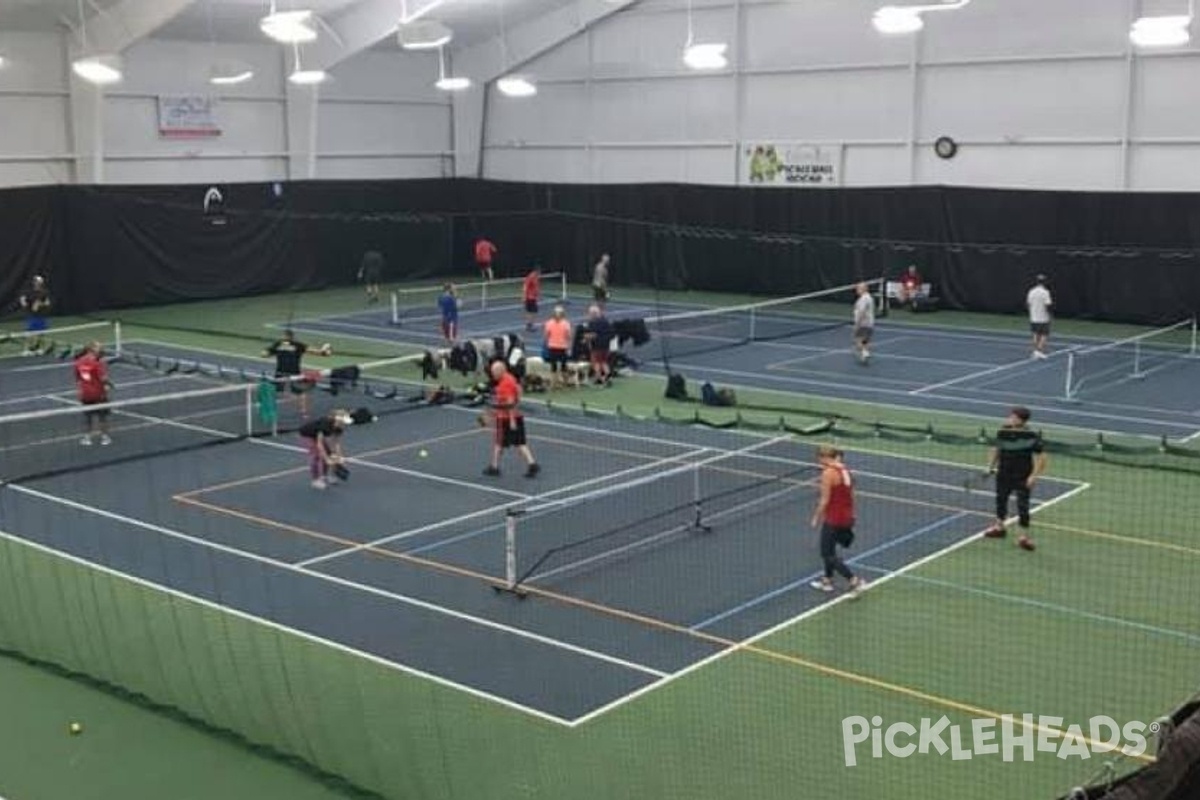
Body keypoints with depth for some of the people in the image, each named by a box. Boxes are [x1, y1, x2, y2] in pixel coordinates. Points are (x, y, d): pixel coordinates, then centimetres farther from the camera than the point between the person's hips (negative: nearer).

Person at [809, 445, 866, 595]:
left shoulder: (828, 473, -18)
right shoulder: (845, 470, 7)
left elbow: (825, 500, -17)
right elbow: (851, 496, 13)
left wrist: (816, 518, -5)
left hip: (833, 520, -9)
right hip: (847, 517, 9)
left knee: (828, 554, 3)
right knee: (829, 549, 24)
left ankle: (855, 581, -5)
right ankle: (827, 580, 34)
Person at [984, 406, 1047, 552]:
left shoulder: (1032, 437, -20)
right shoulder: (1003, 433, -4)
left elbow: (1041, 457, -17)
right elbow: (997, 450, 14)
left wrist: (1034, 475, -22)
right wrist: (991, 466, 11)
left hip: (1023, 478, -6)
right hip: (1004, 475, 6)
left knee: (1022, 505, -5)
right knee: (1000, 499, 21)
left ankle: (1024, 536, 7)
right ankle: (999, 527, 43)